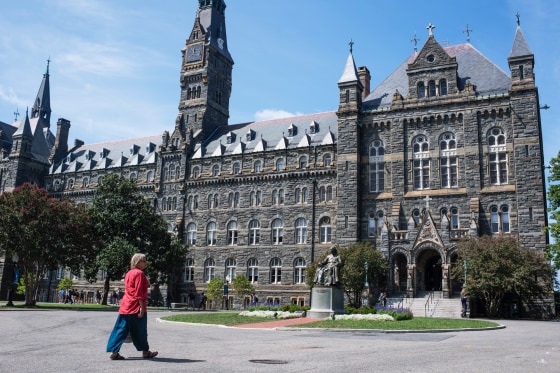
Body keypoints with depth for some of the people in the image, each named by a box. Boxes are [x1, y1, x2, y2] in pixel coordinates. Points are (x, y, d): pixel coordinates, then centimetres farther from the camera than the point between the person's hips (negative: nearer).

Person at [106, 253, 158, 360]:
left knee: (121, 329, 8)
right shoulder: (139, 273, -12)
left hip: (125, 306, 8)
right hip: (136, 307, -8)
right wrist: (142, 306, -18)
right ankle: (145, 352, 17)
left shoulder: (129, 273, 15)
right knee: (140, 330, 5)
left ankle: (114, 352, 5)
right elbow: (138, 292, -18)